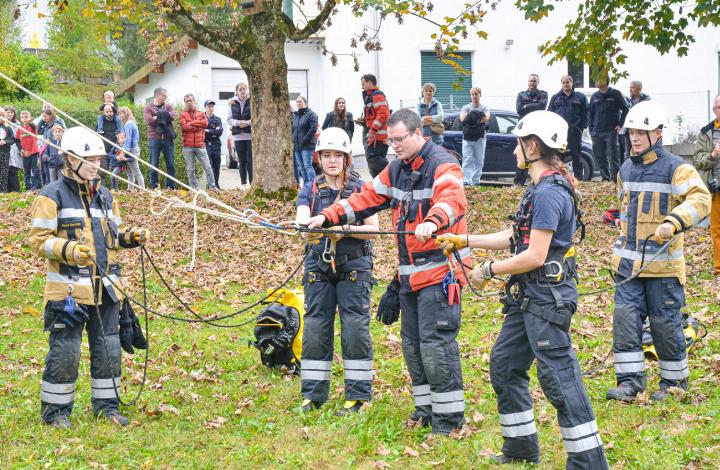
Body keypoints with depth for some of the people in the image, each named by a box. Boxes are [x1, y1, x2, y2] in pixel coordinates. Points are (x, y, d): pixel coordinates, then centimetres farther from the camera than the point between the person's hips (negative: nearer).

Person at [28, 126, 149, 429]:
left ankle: (106, 404, 22)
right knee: (65, 350, -4)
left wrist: (130, 238, 3)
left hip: (106, 287, 6)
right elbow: (38, 240, -8)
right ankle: (55, 410, 8)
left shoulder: (105, 197, 16)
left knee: (108, 348, 9)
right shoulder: (52, 196, -5)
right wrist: (68, 249, -24)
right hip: (69, 288, -6)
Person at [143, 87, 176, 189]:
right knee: (154, 164, 0)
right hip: (154, 138, -3)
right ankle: (154, 187, 6)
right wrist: (165, 116, -7)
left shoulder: (168, 106, 14)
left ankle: (171, 187, 8)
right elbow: (149, 120, -13)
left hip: (167, 138, 3)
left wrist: (157, 117, -10)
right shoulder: (148, 107, 3)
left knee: (170, 164, 2)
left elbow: (172, 116, -4)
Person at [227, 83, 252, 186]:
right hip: (238, 136, 3)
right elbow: (229, 119, 7)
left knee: (251, 159, -4)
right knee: (242, 161, 7)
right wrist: (238, 123, -11)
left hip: (251, 135, -3)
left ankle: (253, 182, -1)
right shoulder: (232, 103, 6)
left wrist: (247, 123, -15)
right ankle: (243, 183, 11)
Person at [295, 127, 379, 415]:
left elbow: (374, 228, -4)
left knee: (355, 329, -5)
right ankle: (313, 395, 13)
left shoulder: (360, 188, 1)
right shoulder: (310, 190, 7)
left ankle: (358, 395, 4)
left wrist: (346, 229, -21)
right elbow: (301, 219, -10)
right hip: (319, 267, 2)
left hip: (354, 266, -2)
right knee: (315, 329, 3)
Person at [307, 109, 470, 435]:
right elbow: (368, 198, 17)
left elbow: (453, 199, -32)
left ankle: (449, 417, -3)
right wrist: (329, 216, 6)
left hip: (440, 270, -9)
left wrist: (433, 221, -53)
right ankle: (427, 408, 24)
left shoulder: (443, 165, -13)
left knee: (436, 343, -11)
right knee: (412, 344, 13)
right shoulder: (397, 170, 14)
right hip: (411, 272, 9)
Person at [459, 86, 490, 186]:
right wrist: (479, 119, -12)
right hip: (467, 137, -1)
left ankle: (476, 181, 5)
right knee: (467, 161, -8)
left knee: (479, 161, 1)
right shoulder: (466, 108, 11)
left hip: (480, 138, 1)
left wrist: (470, 118, -13)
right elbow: (462, 119, -8)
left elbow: (486, 118, -11)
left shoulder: (484, 108, 10)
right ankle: (466, 181, -15)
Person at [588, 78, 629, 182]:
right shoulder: (594, 96, 13)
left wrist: (620, 124, -5)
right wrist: (591, 129, 8)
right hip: (597, 132, 5)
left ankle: (615, 179, -7)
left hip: (611, 131, -5)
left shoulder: (615, 94, 0)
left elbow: (625, 109, 3)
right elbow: (590, 113, 17)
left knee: (613, 156, -7)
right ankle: (605, 178, 16)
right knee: (599, 157, 7)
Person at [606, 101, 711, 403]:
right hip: (629, 262, 5)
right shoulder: (626, 170, 13)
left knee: (665, 322, 2)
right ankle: (630, 381, -3)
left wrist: (673, 223, -36)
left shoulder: (676, 168, -8)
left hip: (663, 262, -5)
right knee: (625, 317, -6)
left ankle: (674, 380, 18)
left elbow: (700, 199, -22)